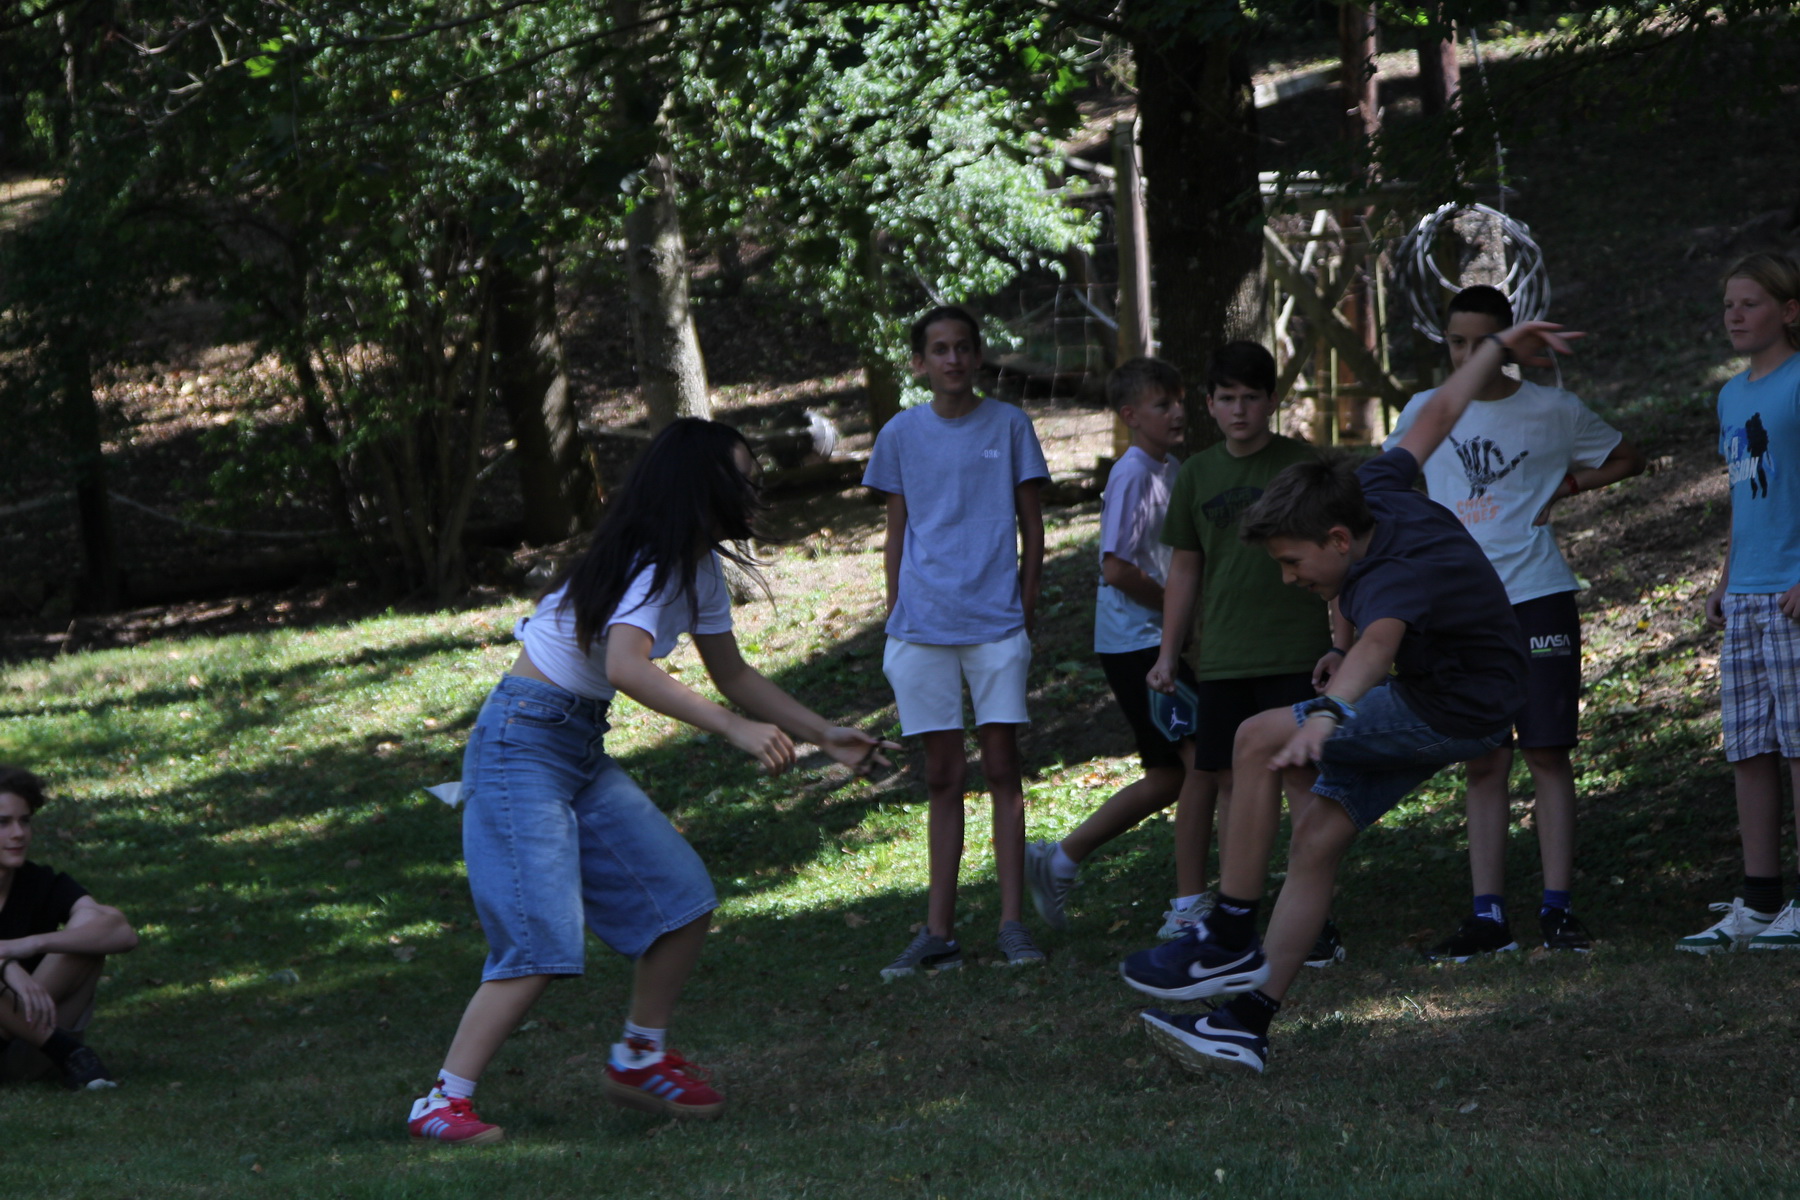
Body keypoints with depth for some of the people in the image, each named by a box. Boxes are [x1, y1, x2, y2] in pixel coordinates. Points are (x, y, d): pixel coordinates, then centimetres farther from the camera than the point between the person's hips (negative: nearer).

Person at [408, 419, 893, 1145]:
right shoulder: (648, 567, -21)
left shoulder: (699, 571, 10)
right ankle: (442, 1105, -13)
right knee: (543, 942, -17)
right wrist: (736, 730, -44)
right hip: (522, 744, -9)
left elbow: (732, 675, 22)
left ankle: (640, 1060, 22)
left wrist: (825, 736, 16)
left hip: (583, 751, 9)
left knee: (685, 901, 6)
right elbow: (628, 667, -39)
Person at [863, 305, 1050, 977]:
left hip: (996, 620, -1)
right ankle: (939, 932, 7)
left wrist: (1027, 609, 1)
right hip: (923, 622, 1)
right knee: (942, 775, 4)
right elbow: (896, 536, 12)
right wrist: (894, 621, 7)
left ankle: (1012, 923, 1)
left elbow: (1032, 526, 8)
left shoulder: (1009, 427, 4)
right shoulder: (901, 436, 7)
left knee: (1001, 766, -3)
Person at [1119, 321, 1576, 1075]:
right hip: (1429, 693, 10)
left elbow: (1380, 642, -57)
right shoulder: (1375, 492, -8)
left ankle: (1230, 942, -14)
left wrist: (1325, 716, -76)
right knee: (1317, 835, 2)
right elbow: (1438, 415, 8)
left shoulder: (1394, 578, -34)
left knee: (1258, 740, -20)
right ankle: (1247, 1025, 0)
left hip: (1455, 713, -10)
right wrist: (1499, 349, 26)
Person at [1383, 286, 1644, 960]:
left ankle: (1557, 909, -4)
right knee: (1484, 764, 3)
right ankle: (1488, 916, 3)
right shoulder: (1425, 413, 8)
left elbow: (1627, 458, 16)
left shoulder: (1552, 412, 3)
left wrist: (1562, 487, 2)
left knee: (1547, 752, -5)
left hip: (1536, 597, -2)